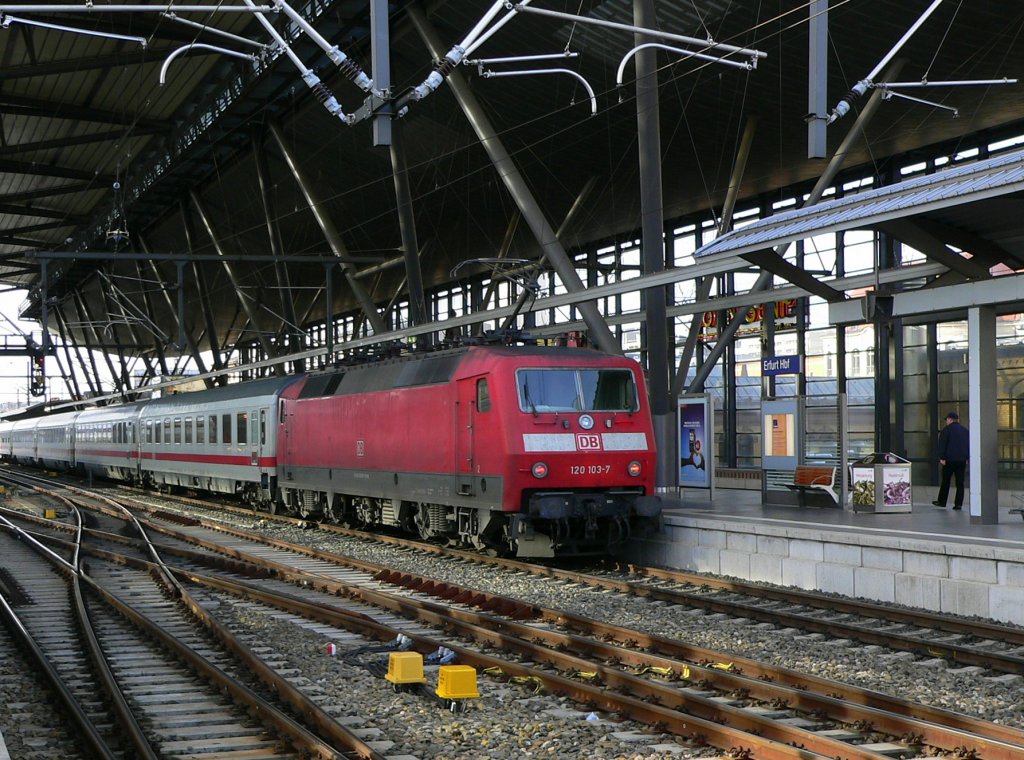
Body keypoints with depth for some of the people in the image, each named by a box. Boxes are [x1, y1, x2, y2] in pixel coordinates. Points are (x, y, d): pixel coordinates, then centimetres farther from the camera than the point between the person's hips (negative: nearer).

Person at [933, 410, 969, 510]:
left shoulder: (947, 429, -5)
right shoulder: (965, 431, 13)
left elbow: (942, 444, -10)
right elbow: (969, 445, 17)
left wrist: (941, 458, -9)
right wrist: (966, 458, 19)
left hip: (950, 460, -4)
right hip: (962, 460, 4)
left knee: (945, 481, 6)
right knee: (960, 482, 3)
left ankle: (942, 501, 13)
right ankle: (958, 503, -2)